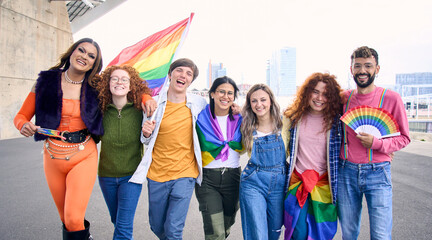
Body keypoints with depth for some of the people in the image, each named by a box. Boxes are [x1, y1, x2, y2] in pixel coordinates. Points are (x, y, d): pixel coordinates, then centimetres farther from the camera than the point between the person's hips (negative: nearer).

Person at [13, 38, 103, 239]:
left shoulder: (95, 88, -2)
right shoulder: (47, 81, 0)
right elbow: (21, 115, 4)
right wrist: (24, 126, -19)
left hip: (84, 156, -2)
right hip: (53, 157, 2)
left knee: (74, 219, -11)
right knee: (65, 218, 16)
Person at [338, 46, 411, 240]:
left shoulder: (390, 98, -4)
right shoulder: (344, 98, 5)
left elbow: (404, 138, 0)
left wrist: (376, 143, -16)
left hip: (377, 173, -2)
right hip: (347, 171, 3)